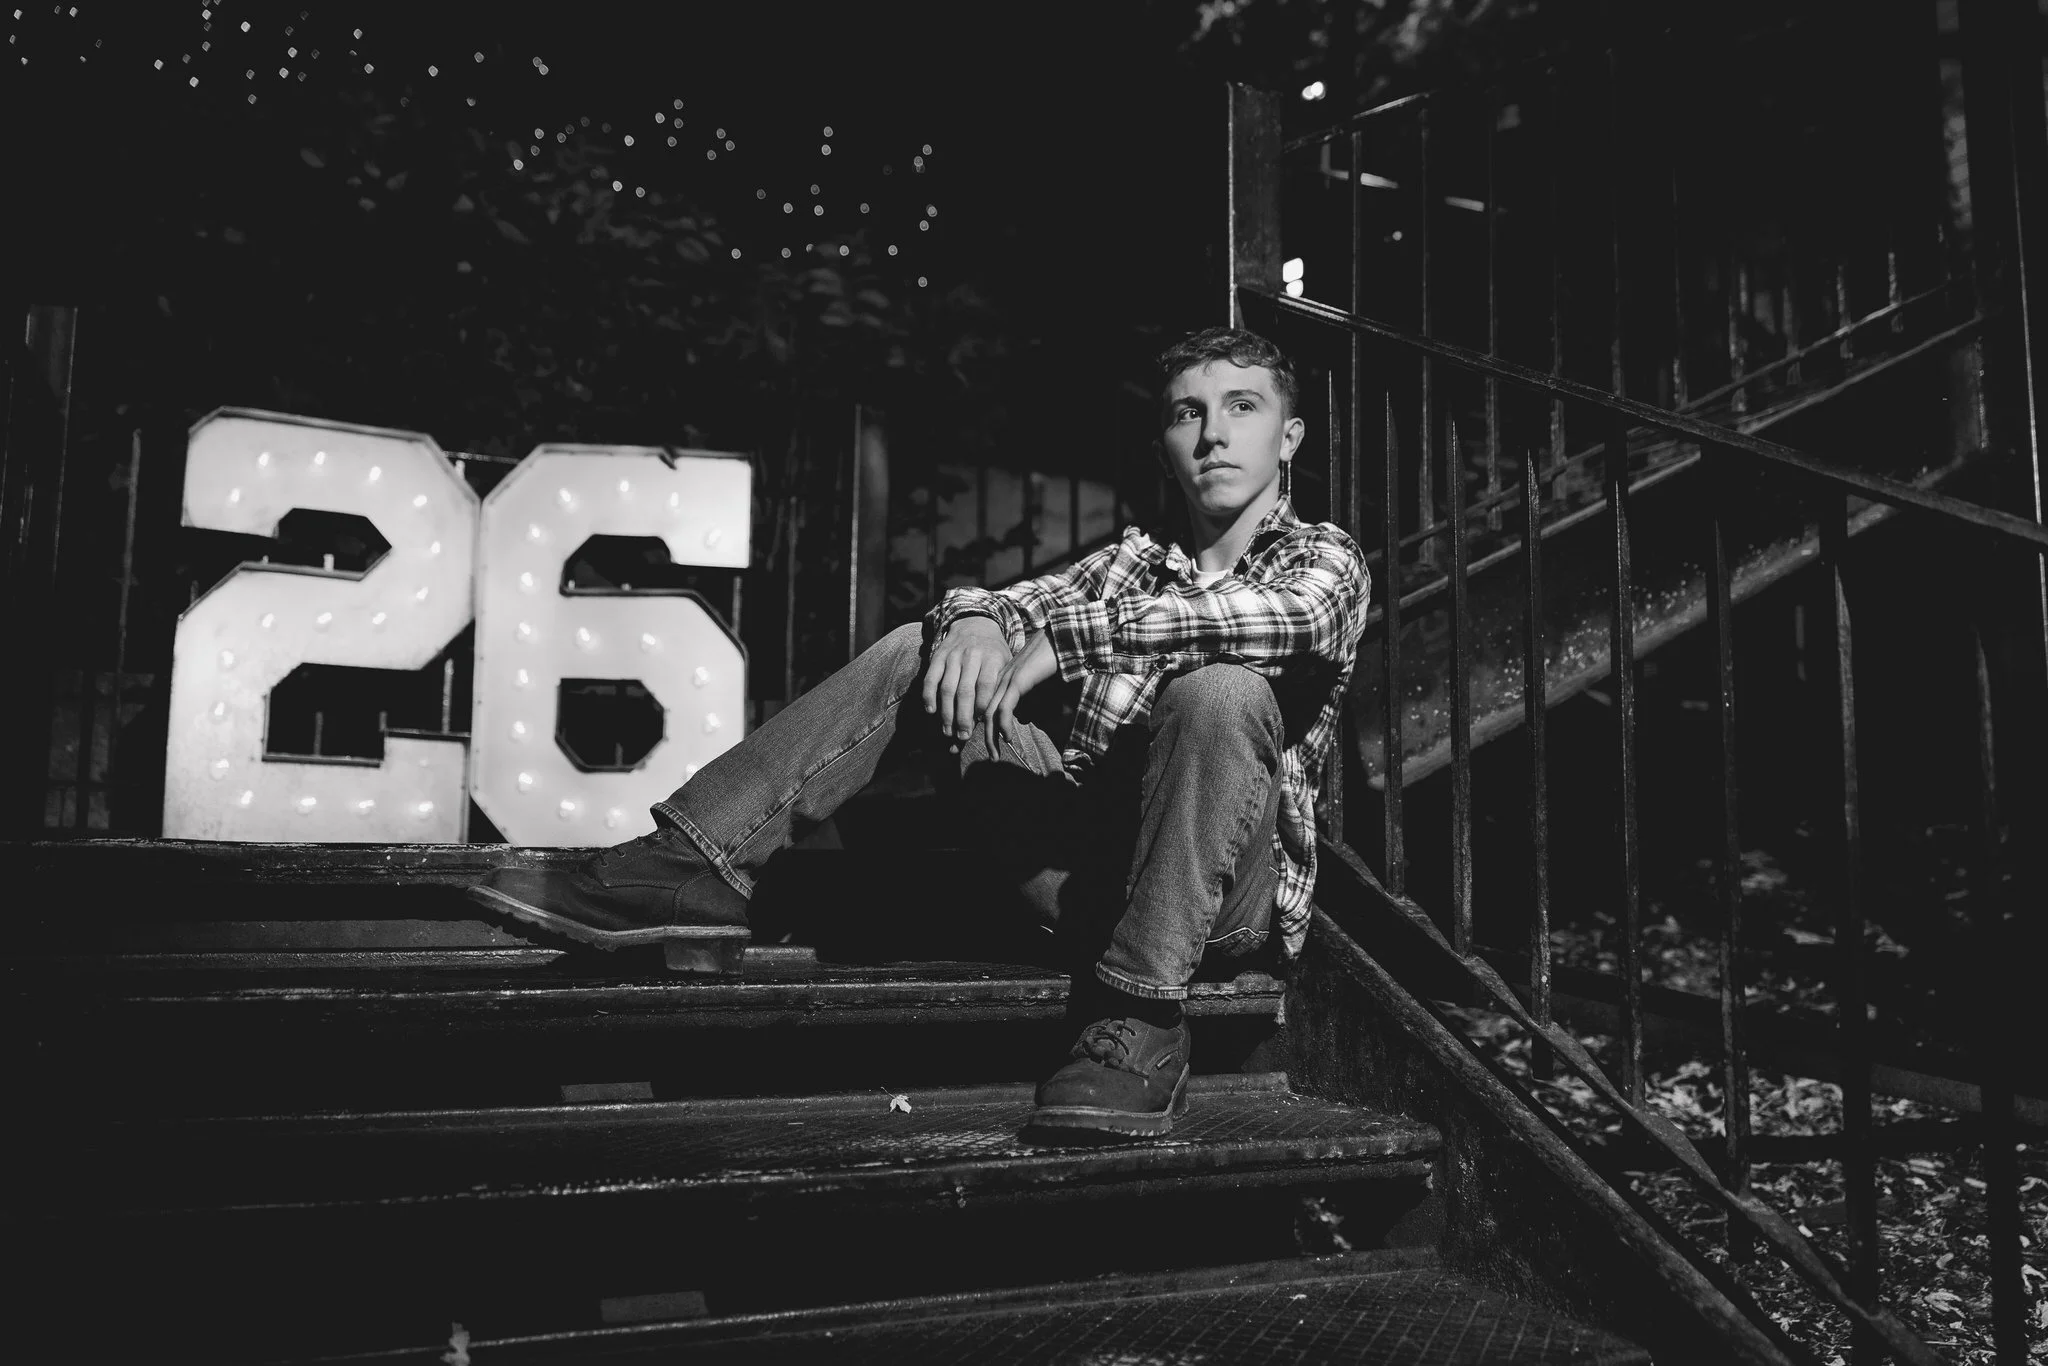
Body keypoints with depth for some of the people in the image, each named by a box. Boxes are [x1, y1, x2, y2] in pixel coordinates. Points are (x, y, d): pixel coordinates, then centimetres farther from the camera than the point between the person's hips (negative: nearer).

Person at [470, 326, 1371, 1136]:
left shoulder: (1325, 557, 1)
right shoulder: (1132, 563, 18)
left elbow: (1292, 616, -24)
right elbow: (1015, 601, 4)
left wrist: (1067, 635, -26)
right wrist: (976, 618, -22)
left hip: (1226, 892, -4)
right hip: (1085, 872, 5)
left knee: (1221, 692, -33)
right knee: (917, 651, -3)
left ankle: (1139, 1021, -28)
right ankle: (688, 870, -11)